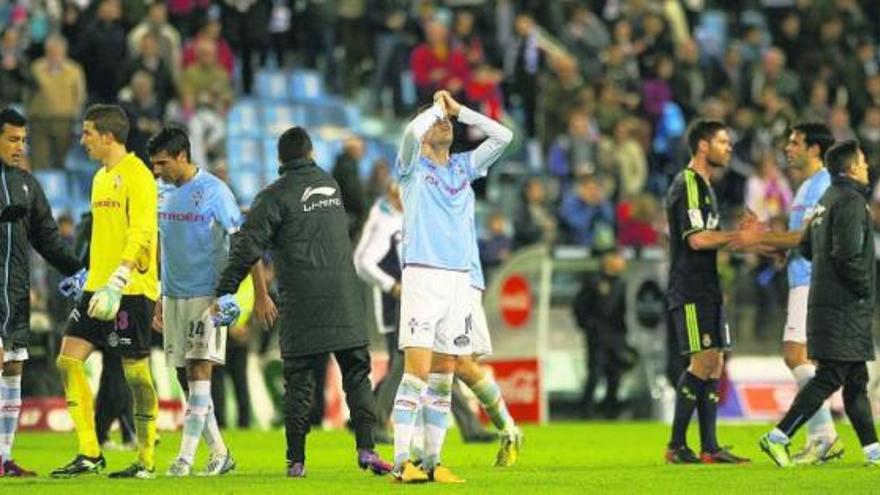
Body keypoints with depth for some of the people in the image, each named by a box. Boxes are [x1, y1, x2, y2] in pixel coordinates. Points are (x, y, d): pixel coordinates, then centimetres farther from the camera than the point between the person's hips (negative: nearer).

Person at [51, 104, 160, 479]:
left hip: (131, 289, -9)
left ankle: (146, 460, 5)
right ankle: (89, 454, 2)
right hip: (97, 288, 9)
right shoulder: (101, 177, 17)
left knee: (135, 370, -3)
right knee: (69, 359, -1)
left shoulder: (136, 176, -11)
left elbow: (142, 235, -19)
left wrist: (117, 284, -27)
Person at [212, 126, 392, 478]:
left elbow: (248, 247, -8)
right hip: (344, 297, 3)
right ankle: (366, 449, -5)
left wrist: (225, 292, -8)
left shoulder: (275, 196, -1)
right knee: (356, 373, 7)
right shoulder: (330, 185, 15)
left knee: (298, 381, 2)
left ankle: (296, 460, 0)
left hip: (301, 302, -3)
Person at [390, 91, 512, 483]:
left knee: (443, 375, 5)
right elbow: (412, 131, -16)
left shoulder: (464, 167, 18)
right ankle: (401, 462, -14)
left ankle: (433, 462, 7)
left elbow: (503, 136, 11)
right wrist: (438, 106, 2)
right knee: (418, 369, -13)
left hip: (459, 278, 5)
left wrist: (459, 110, 9)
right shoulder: (413, 167, 4)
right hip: (422, 276, -5)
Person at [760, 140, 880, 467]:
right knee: (830, 377, -10)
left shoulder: (826, 201, 17)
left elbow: (807, 247, 22)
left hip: (825, 302, 10)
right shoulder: (850, 202, -13)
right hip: (845, 309, -10)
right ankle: (779, 437, -13)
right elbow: (848, 255, -22)